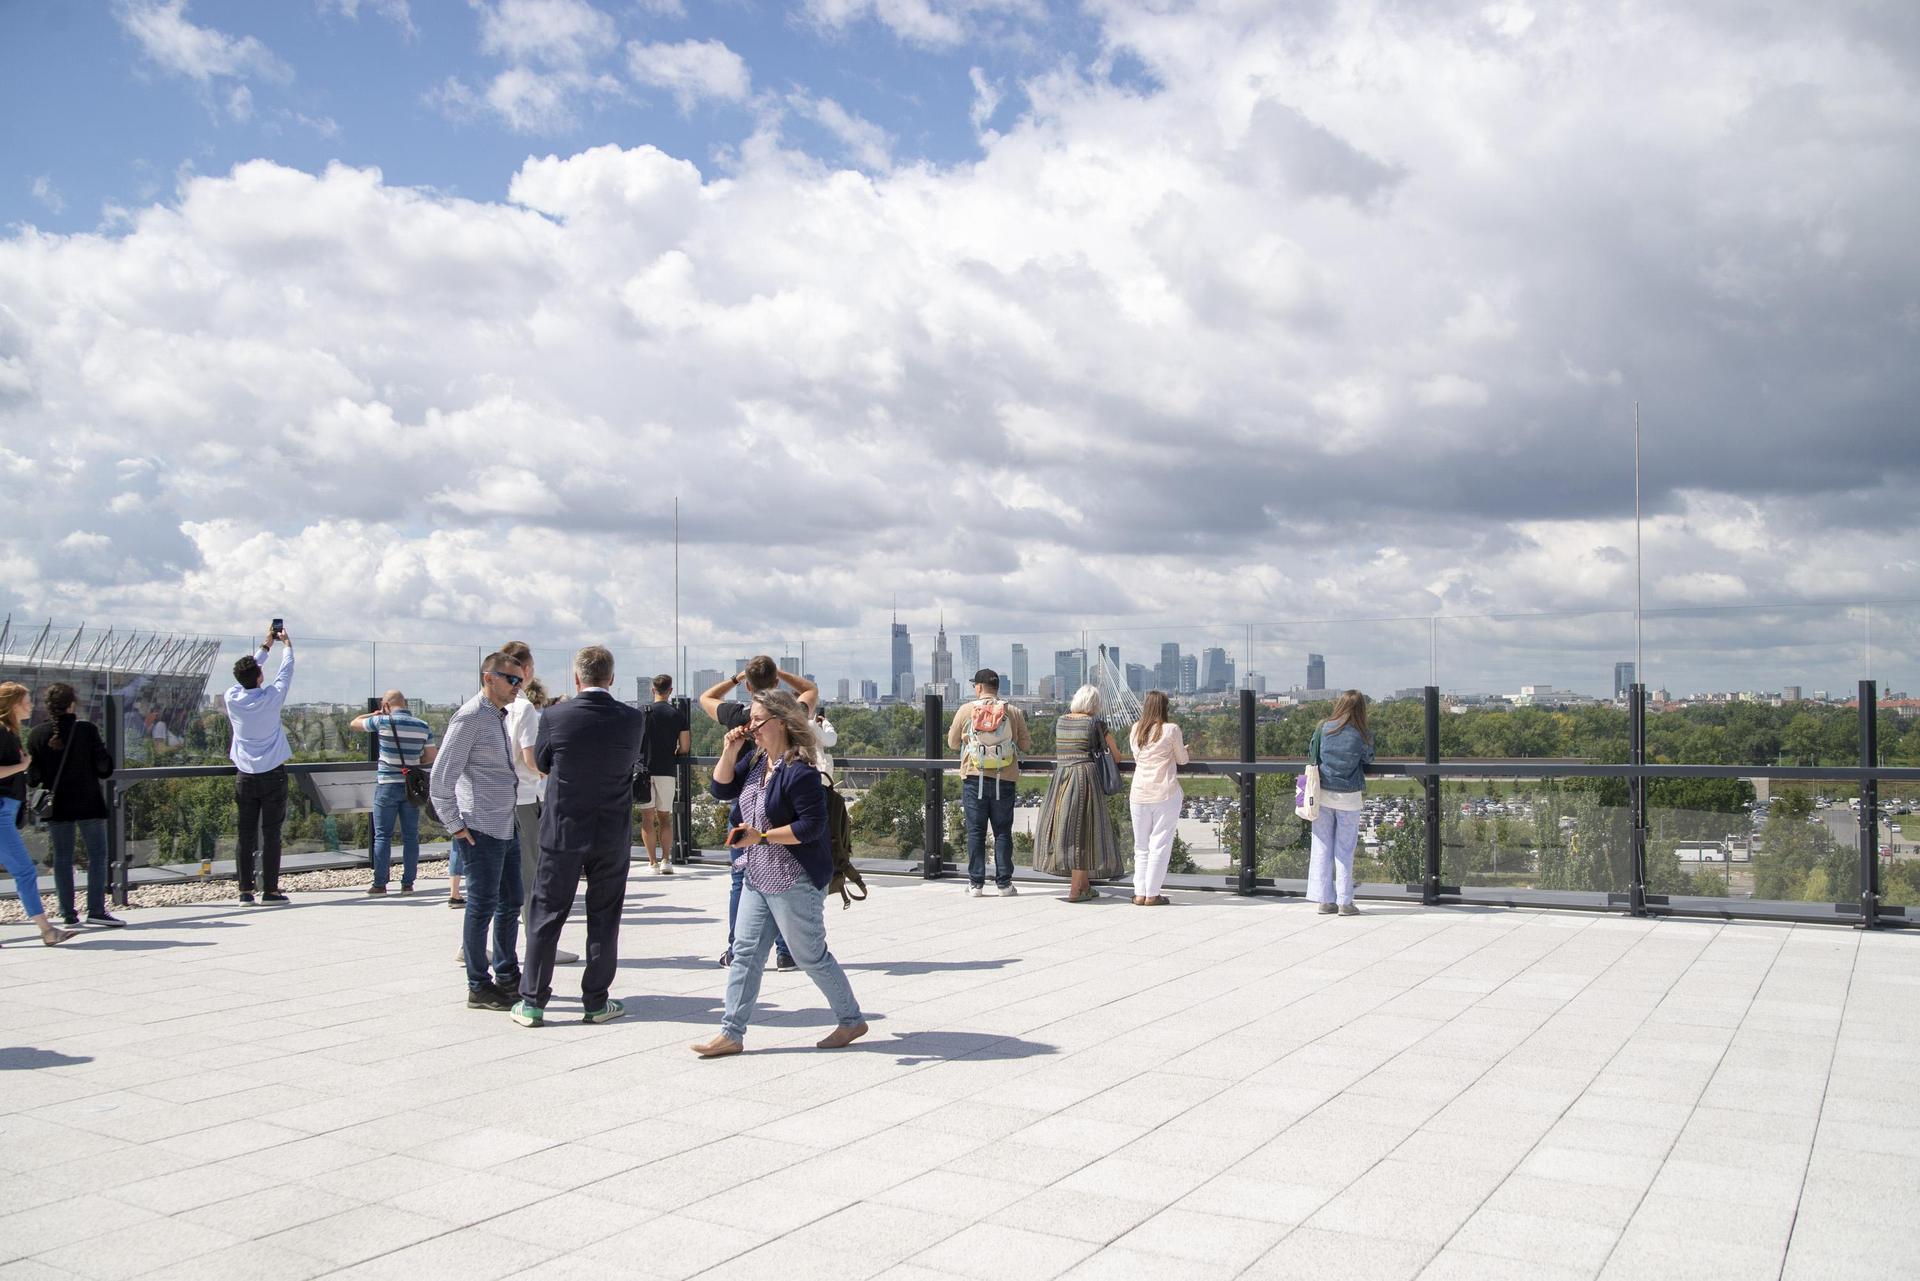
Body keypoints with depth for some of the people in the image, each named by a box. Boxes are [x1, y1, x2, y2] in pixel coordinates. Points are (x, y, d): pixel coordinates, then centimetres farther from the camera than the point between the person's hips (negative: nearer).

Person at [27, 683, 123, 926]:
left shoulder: (37, 734, -1)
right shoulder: (86, 730, -9)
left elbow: (32, 777, 2)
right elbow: (105, 768, -6)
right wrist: (106, 748, 12)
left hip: (56, 806, 3)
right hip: (88, 804, -3)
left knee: (62, 858, 10)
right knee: (97, 855, 2)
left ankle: (67, 913, 10)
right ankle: (96, 910, -6)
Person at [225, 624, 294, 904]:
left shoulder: (233, 698, -2)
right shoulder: (271, 698, -10)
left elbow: (245, 674, 18)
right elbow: (286, 672, 7)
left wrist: (266, 647, 28)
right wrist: (287, 644, 24)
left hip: (245, 776, 3)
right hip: (272, 775, -3)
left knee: (245, 834, 4)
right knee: (271, 833, -2)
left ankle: (245, 890, 4)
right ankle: (270, 890, -2)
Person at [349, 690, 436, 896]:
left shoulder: (382, 721, -7)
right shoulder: (423, 726, 2)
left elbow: (353, 723, 9)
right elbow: (431, 757, 6)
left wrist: (375, 714, 22)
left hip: (387, 785, -3)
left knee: (382, 836, 4)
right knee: (410, 836, 6)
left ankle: (380, 883, 5)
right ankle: (408, 883, 8)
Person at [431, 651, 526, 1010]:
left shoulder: (499, 717, 16)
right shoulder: (470, 717, -13)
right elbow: (441, 775, -17)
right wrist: (454, 825, -16)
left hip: (506, 827, 9)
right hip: (481, 830, -9)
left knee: (510, 903, 15)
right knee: (483, 906, -3)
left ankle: (507, 976, 27)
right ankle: (478, 987, 6)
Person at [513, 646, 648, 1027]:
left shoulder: (555, 716, -10)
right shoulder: (633, 719, -7)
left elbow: (542, 764, 5)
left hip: (563, 831, -1)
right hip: (613, 835, 1)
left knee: (547, 915, 8)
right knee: (604, 918, 10)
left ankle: (532, 1002, 12)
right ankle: (596, 1002, 14)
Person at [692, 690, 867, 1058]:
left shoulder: (799, 771, -21)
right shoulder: (756, 759, 6)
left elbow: (812, 826, -24)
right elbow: (721, 789, 10)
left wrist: (760, 836, -25)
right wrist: (730, 751, -4)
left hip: (795, 882, -9)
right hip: (758, 876, 9)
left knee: (811, 955, 4)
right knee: (746, 952, 8)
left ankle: (851, 1020, 22)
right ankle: (731, 1034, 13)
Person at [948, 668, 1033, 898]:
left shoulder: (966, 710, -2)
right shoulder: (1012, 712, 0)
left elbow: (952, 742, 8)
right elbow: (1026, 745, 6)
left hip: (974, 778, 0)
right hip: (1004, 780, 1)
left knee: (975, 832, 6)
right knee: (1003, 832, 7)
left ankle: (976, 883, 6)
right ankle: (1004, 883, 6)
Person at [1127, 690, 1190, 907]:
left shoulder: (1135, 730, 6)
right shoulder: (1171, 730, -6)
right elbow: (1182, 760, 4)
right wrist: (1184, 749, 25)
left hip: (1139, 794, 4)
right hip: (1165, 794, -4)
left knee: (1141, 846, 12)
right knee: (1160, 844, 1)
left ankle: (1140, 893, 10)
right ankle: (1152, 894, 1)